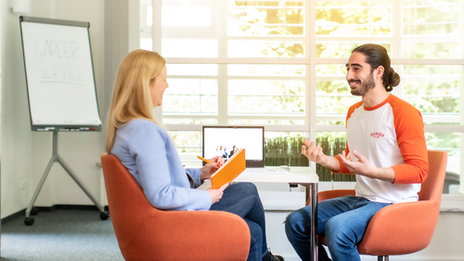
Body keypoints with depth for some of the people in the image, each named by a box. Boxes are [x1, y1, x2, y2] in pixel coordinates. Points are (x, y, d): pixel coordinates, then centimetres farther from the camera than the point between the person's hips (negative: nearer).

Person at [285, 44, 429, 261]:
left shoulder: (403, 113, -13)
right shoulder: (353, 112, 12)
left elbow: (419, 170, -13)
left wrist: (371, 171, -26)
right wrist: (324, 160, 0)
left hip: (394, 204, -8)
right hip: (360, 199, 8)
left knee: (337, 227, -33)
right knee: (296, 222, -4)